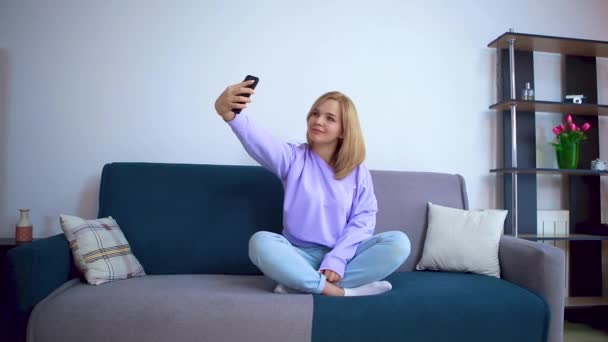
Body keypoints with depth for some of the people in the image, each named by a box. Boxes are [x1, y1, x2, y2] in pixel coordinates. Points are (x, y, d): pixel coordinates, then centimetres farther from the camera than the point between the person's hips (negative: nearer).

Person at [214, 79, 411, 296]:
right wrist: (230, 114, -43)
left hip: (343, 256, 2)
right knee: (260, 242, -30)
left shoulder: (358, 171, 5)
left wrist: (337, 259, -18)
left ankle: (302, 285, -24)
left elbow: (364, 216, -3)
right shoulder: (294, 158, 0)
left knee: (399, 243, -22)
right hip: (301, 255, -1)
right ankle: (340, 291, -28)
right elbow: (259, 142, -21)